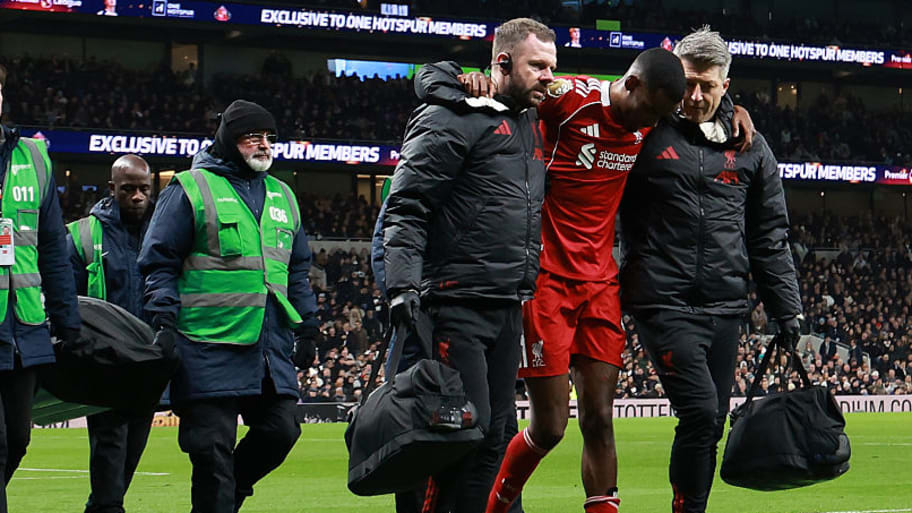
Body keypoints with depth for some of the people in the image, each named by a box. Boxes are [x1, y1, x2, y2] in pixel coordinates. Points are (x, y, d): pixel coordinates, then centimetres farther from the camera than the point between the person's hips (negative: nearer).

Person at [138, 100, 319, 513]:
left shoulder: (282, 197, 20)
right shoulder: (190, 189, 1)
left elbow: (298, 270, 27)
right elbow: (159, 262, -1)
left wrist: (307, 323, 20)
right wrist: (163, 323, -10)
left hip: (271, 344, 6)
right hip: (209, 344, -6)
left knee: (281, 428, 3)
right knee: (213, 444, -6)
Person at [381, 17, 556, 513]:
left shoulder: (531, 125, 19)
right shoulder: (452, 120, -7)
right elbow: (405, 208, -12)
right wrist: (403, 286, -23)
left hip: (508, 310, 8)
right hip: (458, 305, -8)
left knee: (493, 435, 6)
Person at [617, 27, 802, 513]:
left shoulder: (750, 148, 12)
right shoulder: (647, 136, -1)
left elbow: (770, 237, 16)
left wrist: (787, 309, 13)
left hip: (725, 308, 5)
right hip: (664, 304, -4)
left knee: (711, 425, 6)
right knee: (701, 412, -16)